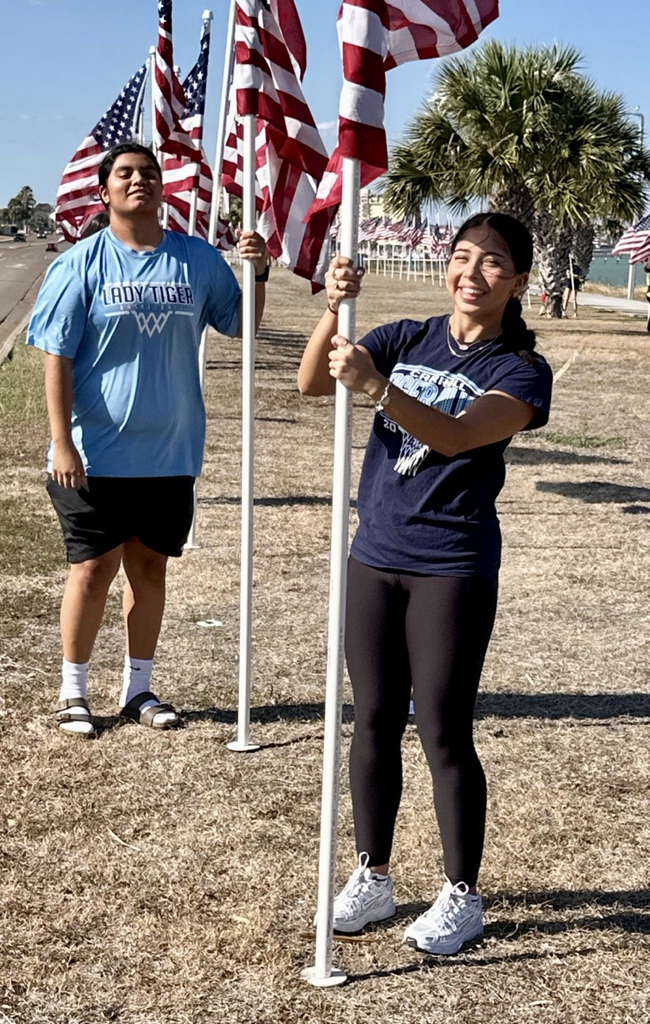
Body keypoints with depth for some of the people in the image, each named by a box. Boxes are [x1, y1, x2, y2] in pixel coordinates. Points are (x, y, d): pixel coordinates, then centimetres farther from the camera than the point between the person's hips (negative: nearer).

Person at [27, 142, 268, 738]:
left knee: (150, 567, 13)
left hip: (170, 454, 3)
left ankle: (139, 688, 27)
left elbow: (242, 325, 10)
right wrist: (62, 443, -12)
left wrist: (258, 273, -8)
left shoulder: (198, 260, 3)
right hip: (96, 456, -3)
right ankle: (73, 693, 19)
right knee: (93, 570, 3)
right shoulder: (81, 264, -6)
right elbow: (57, 359, -7)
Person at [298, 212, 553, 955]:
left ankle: (461, 896, 19)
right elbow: (311, 382, -7)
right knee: (374, 721, 12)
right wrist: (335, 310, -23)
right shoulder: (409, 339, 5)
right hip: (375, 558, 5)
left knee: (444, 733, 2)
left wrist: (377, 386, -38)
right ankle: (372, 878, 27)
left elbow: (456, 436, -26)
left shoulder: (520, 371, -8)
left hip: (452, 570, -4)